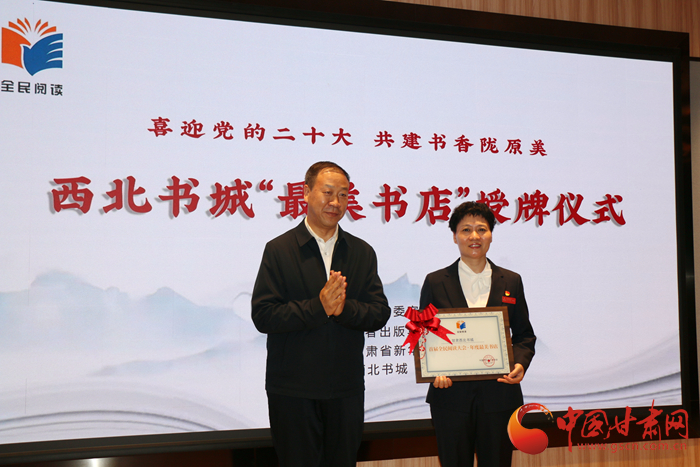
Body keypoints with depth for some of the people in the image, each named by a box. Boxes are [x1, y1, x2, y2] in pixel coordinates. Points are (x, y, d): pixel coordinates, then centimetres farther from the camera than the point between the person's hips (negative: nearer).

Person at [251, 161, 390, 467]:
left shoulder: (362, 252, 7)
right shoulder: (279, 250, -3)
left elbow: (380, 314, 2)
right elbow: (262, 316, -11)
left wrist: (343, 308, -18)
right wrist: (319, 307, -21)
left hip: (347, 391, 3)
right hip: (293, 392, -3)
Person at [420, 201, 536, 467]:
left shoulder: (511, 282, 9)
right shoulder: (435, 282, 4)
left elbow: (524, 334, 12)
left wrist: (520, 363, -9)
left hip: (499, 396, 1)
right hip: (451, 395, -1)